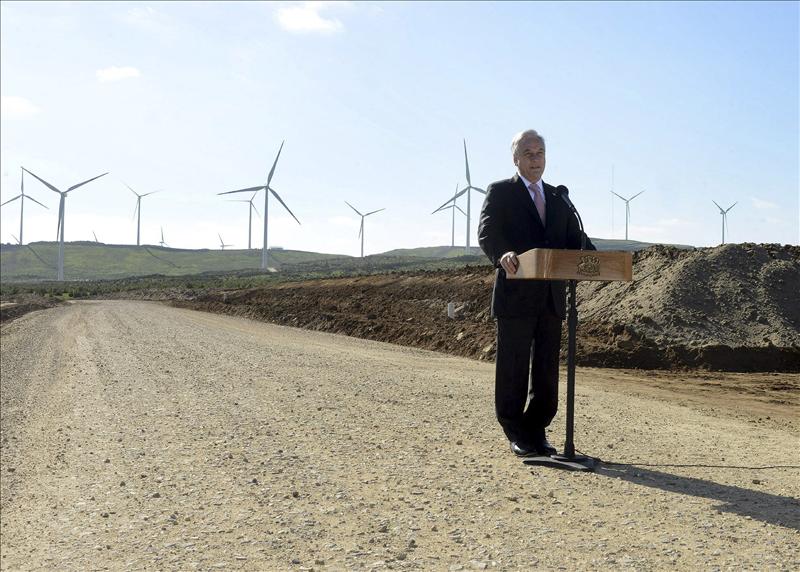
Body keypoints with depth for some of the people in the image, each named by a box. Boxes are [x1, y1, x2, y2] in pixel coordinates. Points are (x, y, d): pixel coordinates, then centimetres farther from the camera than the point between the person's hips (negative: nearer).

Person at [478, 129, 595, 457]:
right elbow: (486, 233, -12)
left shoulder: (558, 198, 19)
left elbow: (575, 239, 13)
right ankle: (517, 434, 13)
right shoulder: (500, 192, 3)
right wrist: (502, 254, -34)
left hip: (552, 296, 5)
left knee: (547, 369, 9)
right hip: (516, 295, -5)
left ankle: (537, 431, 20)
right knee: (513, 368, 2)